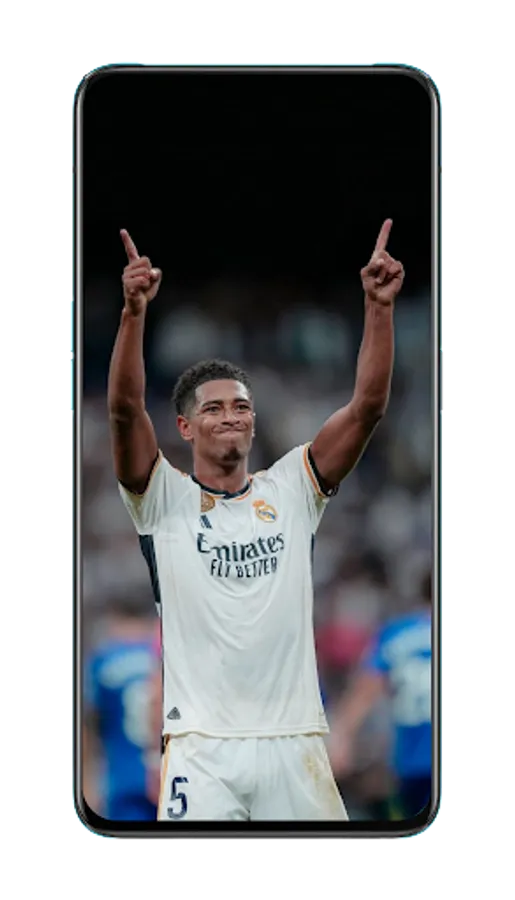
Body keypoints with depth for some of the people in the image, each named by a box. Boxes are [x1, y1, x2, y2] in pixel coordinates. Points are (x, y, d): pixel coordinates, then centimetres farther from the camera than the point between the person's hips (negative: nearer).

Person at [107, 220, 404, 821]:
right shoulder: (164, 498, 4)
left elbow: (366, 408, 3)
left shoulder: (290, 490, 11)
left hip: (294, 743, 3)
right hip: (201, 746, -2)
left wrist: (379, 307, -8)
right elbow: (124, 410, -11)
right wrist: (134, 311, -24)